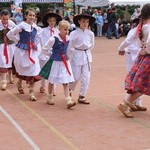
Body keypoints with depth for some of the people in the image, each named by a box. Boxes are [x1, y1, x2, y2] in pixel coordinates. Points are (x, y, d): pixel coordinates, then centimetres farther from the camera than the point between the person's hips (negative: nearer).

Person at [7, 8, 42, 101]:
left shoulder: (36, 27, 1)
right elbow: (9, 34, -11)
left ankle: (32, 92, 1)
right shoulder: (21, 26, -13)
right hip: (22, 50, -3)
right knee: (22, 69, 12)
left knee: (33, 71, -5)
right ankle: (19, 83, 44)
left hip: (33, 51, 4)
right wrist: (18, 41, -6)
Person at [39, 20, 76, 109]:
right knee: (52, 81, 11)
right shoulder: (54, 39, -17)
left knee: (66, 82, -2)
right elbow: (45, 49, -8)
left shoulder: (68, 39, 0)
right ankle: (50, 98, 29)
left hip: (65, 62, 4)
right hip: (55, 62, -4)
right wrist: (53, 53, 1)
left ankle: (68, 101, -5)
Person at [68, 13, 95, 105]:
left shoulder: (90, 33, 0)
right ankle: (70, 90, 33)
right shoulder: (74, 33, -10)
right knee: (76, 77, 2)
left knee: (86, 77, 1)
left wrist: (87, 52, 9)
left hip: (87, 56, 4)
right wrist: (76, 54, -1)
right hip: (77, 56, -4)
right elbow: (70, 47, -4)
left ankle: (82, 97, 12)